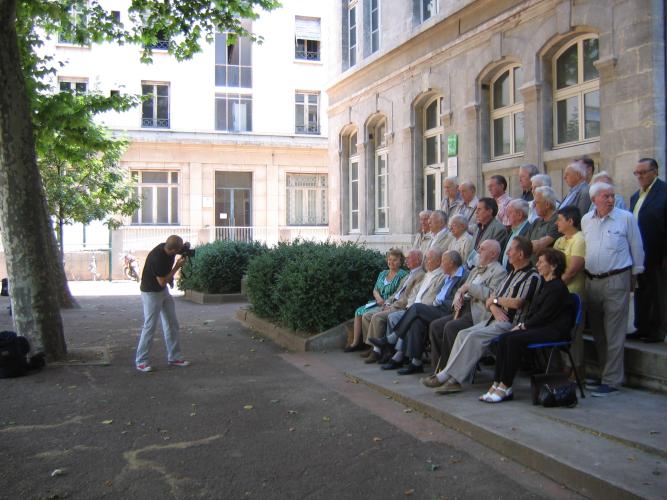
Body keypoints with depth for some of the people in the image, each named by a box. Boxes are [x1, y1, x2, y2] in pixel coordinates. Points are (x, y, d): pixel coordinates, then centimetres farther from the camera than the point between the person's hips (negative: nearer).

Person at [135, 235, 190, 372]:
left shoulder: (167, 248, -9)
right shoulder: (157, 258, -33)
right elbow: (162, 282, -25)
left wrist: (184, 251, -6)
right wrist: (178, 266, -23)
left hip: (164, 291, 9)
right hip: (151, 292, -9)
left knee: (172, 324, 10)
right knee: (150, 326, -5)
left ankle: (174, 357, 18)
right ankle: (141, 361, 6)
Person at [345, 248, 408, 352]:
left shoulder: (403, 275, -5)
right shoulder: (383, 273, 18)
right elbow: (375, 290, 16)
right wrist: (378, 297, -7)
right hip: (378, 303, 8)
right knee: (358, 311, -9)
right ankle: (356, 342, -4)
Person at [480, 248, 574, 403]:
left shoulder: (557, 287, -12)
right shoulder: (545, 285, 18)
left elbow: (543, 316, -17)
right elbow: (533, 311, 19)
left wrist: (523, 326, -9)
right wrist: (522, 324, 4)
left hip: (554, 331, -9)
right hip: (541, 327, 9)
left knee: (515, 339, -27)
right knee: (504, 338, -12)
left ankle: (505, 388, -22)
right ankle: (497, 384, -17)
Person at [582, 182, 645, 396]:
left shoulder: (626, 218, -4)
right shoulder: (586, 220, 8)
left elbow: (636, 248, 2)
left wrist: (635, 275, 5)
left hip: (616, 280, -5)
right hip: (592, 281, 5)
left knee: (614, 334, -3)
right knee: (597, 331, 13)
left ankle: (611, 381, 2)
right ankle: (604, 373, 25)